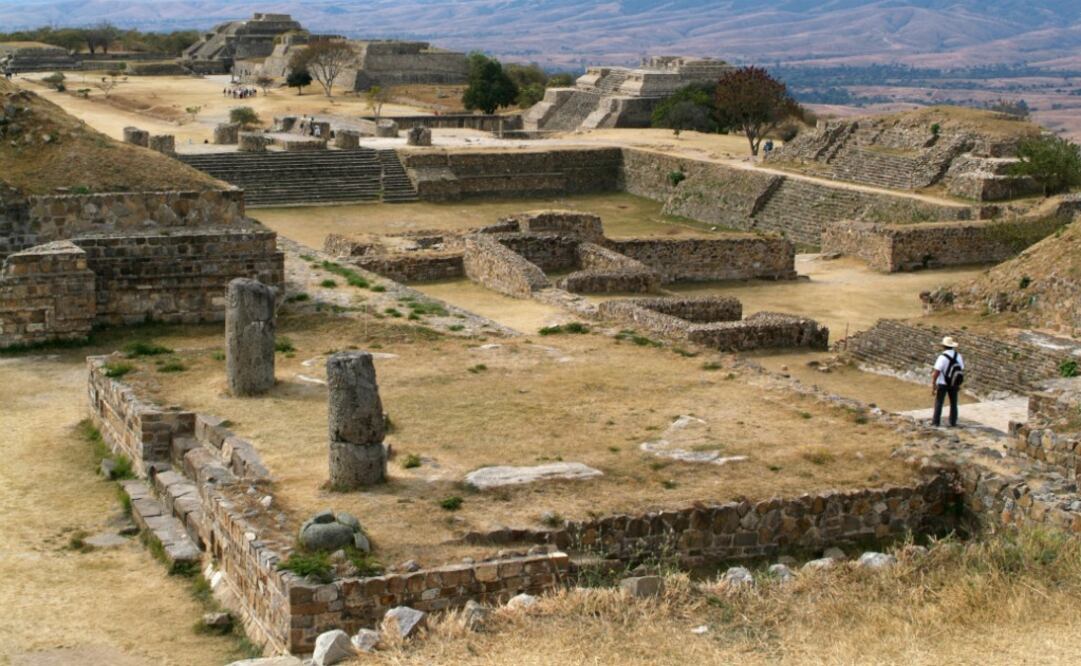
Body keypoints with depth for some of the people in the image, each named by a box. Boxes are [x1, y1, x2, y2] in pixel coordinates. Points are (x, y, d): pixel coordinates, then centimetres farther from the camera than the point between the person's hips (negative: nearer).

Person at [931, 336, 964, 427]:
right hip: (953, 384, 4)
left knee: (939, 402, 8)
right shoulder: (958, 356, -3)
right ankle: (953, 422, 14)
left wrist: (933, 386, -17)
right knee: (953, 403, 13)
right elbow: (961, 371, 4)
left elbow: (936, 372, -22)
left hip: (942, 383, -4)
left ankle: (936, 421, 11)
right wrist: (959, 385, 14)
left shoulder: (942, 357, -20)